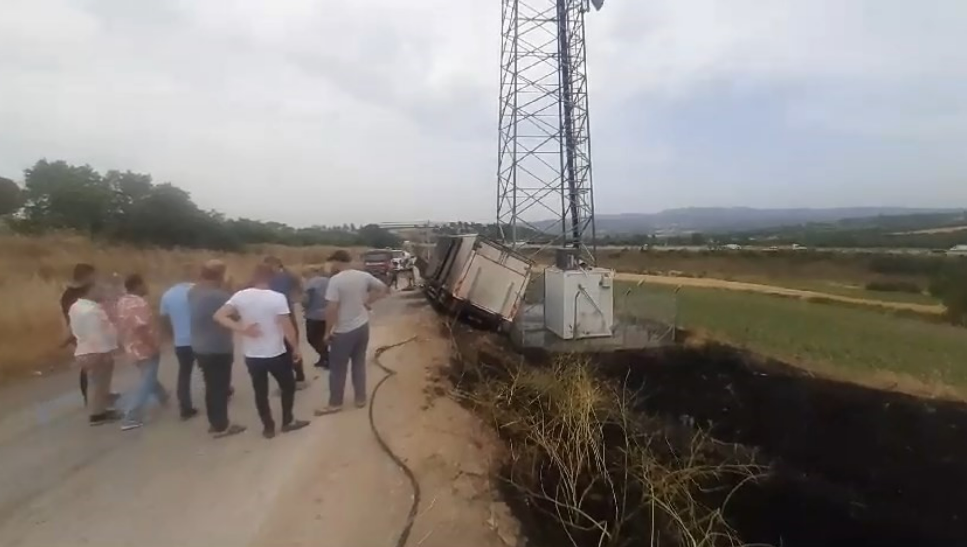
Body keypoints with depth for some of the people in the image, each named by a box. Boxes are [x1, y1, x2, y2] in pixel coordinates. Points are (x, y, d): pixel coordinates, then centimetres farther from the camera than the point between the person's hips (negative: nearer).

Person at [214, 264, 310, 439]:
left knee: (260, 392, 17)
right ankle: (287, 422, 27)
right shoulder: (277, 298, -16)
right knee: (288, 386, 19)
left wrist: (241, 329, -13)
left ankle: (268, 427, 26)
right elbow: (288, 328, -15)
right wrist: (296, 349, -4)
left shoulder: (240, 296, -5)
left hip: (252, 355, 3)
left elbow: (219, 316, -11)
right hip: (276, 354, -3)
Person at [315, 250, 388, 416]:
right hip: (362, 327, 6)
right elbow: (382, 288, 11)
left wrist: (328, 331, -11)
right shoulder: (364, 276, 0)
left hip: (343, 332, -6)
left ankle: (335, 403, 18)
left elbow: (331, 308, -21)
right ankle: (361, 398, 25)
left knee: (337, 368, 8)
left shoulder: (335, 280, -18)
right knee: (359, 364, 18)